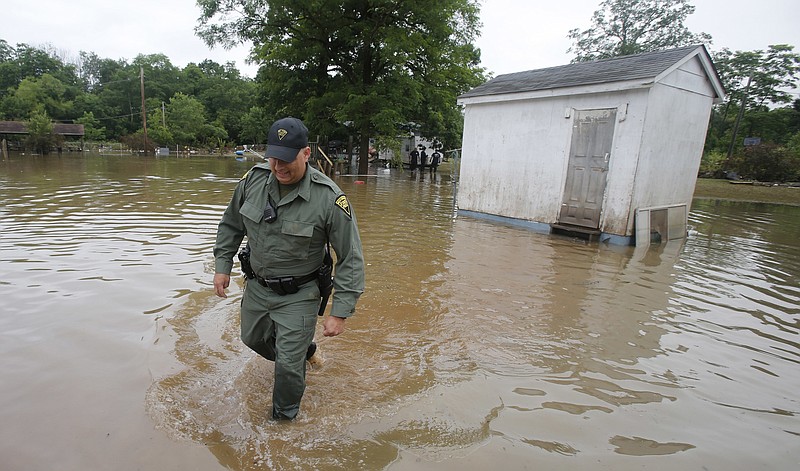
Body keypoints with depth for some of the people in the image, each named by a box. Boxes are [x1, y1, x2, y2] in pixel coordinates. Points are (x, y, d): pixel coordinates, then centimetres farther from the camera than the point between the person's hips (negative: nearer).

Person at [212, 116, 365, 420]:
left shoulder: (329, 198, -26)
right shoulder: (253, 180, -11)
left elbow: (350, 259, -20)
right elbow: (231, 224, 9)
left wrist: (340, 312, -21)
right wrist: (222, 265, 6)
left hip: (298, 295, -5)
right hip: (256, 286, 6)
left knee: (288, 366, 2)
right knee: (254, 339, 27)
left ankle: (284, 418, 33)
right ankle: (304, 350, 56)